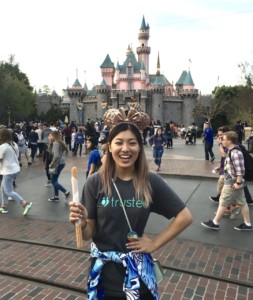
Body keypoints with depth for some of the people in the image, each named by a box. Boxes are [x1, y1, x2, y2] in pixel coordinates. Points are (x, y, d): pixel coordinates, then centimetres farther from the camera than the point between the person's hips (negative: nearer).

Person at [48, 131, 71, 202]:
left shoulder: (55, 143, -17)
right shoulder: (58, 142, 14)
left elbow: (56, 156, -25)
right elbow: (51, 152, 14)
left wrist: (51, 165, -16)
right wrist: (51, 143, 3)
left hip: (58, 164, -10)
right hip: (60, 163, 10)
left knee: (53, 181, -2)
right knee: (54, 180, 15)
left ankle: (66, 192, -1)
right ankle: (56, 197, 21)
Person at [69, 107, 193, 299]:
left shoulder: (151, 181, -10)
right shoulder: (95, 182, -11)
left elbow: (185, 217, -4)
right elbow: (88, 234, -6)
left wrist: (155, 244, -6)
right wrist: (82, 222, -27)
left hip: (138, 271, 0)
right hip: (104, 271, 0)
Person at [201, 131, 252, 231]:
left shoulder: (236, 153, -23)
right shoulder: (231, 151, 8)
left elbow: (240, 169, -25)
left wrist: (238, 182, -23)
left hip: (232, 183, -10)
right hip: (231, 181, 10)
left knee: (223, 202, 1)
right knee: (242, 203, 14)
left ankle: (215, 223, 12)